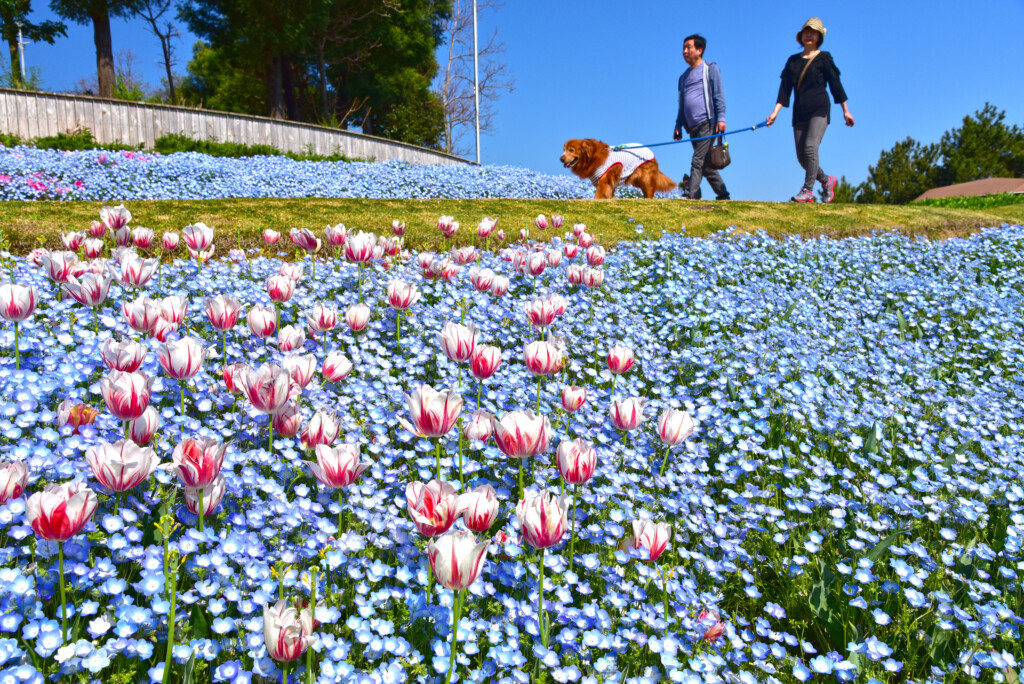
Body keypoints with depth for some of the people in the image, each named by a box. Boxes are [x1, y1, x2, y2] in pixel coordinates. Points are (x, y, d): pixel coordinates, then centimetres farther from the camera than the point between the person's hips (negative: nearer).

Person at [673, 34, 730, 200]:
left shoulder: (710, 68, 5)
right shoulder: (684, 76, 23)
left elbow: (718, 95, -3)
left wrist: (721, 118, -13)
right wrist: (678, 126, 18)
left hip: (706, 123, -7)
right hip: (692, 127, 7)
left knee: (698, 161, -15)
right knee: (706, 164, 7)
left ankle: (689, 195, -21)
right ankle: (723, 195, 14)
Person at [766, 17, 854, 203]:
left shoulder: (823, 58, 4)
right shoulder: (793, 60, 13)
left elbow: (835, 83, 5)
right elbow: (785, 88, 10)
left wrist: (845, 110, 4)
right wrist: (775, 112, -1)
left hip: (819, 110, -5)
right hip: (799, 112, 5)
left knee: (810, 147, -23)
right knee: (802, 156, 2)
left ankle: (807, 190, -20)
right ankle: (827, 180, 26)